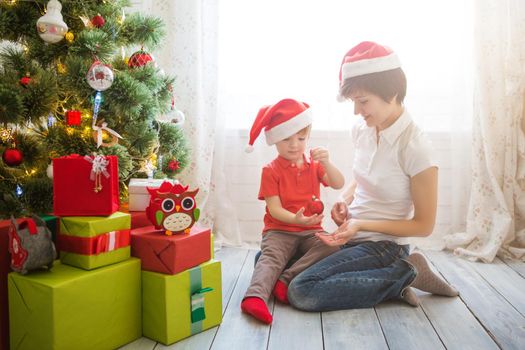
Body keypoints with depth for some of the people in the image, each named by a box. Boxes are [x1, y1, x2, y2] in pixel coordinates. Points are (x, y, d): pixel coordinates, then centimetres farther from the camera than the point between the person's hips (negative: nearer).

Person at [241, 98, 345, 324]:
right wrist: (296, 219, -29)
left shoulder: (314, 166, 14)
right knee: (270, 257, -30)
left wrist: (326, 163, -20)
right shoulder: (271, 170, 0)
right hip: (279, 231, -3)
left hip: (311, 230, 3)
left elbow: (339, 184, -2)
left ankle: (285, 280, -30)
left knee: (331, 247, -26)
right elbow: (274, 209, -9)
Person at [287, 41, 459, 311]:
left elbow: (424, 225, -13)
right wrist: (344, 202, -3)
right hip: (352, 237, 7)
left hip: (383, 246, -7)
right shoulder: (361, 130, -1)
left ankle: (403, 274, -5)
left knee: (301, 292, -23)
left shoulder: (414, 147, -21)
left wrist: (361, 224, -19)